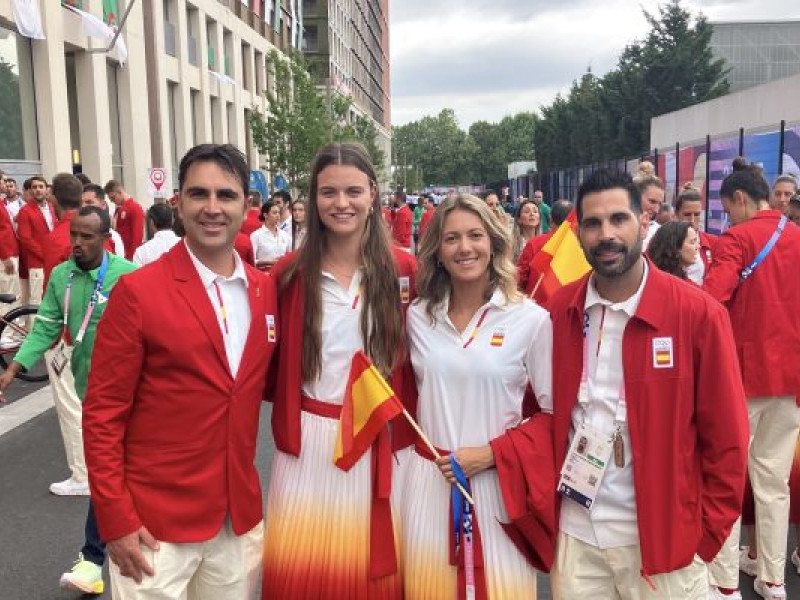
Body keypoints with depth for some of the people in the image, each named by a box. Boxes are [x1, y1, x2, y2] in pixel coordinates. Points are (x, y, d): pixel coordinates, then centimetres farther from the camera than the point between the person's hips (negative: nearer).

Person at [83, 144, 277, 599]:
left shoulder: (266, 290, 2)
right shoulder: (138, 292, -12)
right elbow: (103, 414, -9)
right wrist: (115, 521, -11)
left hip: (241, 518, 5)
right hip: (155, 525, -4)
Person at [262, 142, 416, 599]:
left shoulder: (403, 269, -3)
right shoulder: (290, 273, -2)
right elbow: (274, 362, 8)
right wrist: (286, 421, -4)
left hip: (378, 442, 0)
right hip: (308, 441, 0)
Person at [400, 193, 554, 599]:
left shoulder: (531, 319, -6)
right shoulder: (417, 316, 3)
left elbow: (553, 413, -4)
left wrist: (491, 453, -11)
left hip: (497, 482, -2)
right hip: (427, 479, 3)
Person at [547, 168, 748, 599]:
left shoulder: (698, 313, -12)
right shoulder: (558, 311, -3)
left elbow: (726, 441, -6)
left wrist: (704, 536, -5)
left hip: (663, 538, -2)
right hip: (574, 531, 3)